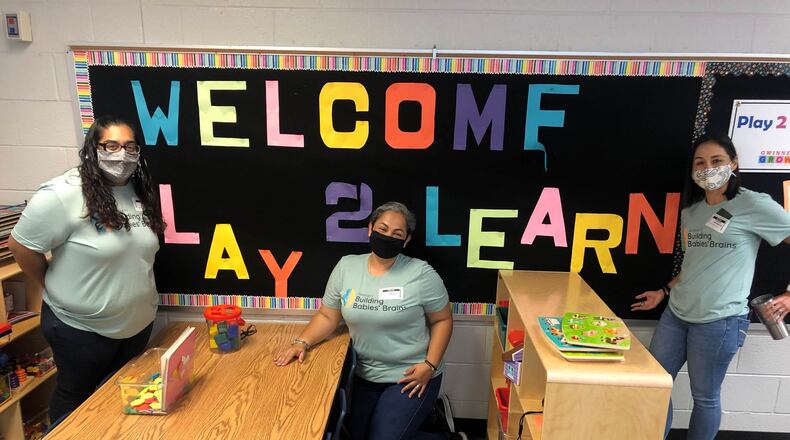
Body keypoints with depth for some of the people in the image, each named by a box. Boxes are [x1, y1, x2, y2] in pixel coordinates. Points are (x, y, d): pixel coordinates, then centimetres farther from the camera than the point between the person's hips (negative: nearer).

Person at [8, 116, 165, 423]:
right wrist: (55, 289, -5)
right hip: (82, 327, -5)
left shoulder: (141, 192, 0)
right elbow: (20, 245, -15)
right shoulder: (63, 194, -21)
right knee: (76, 396, 18)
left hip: (139, 321, 6)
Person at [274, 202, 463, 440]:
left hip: (410, 377, -4)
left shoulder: (421, 273, -14)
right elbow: (327, 316, 3)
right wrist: (302, 342, -12)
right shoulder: (346, 267, -3)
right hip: (364, 375, 5)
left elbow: (442, 320, -5)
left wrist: (430, 365, -14)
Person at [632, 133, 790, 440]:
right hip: (676, 313, 6)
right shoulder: (690, 211, 10)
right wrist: (665, 291, 18)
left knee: (705, 397, 9)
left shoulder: (753, 205, -8)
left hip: (719, 320, -6)